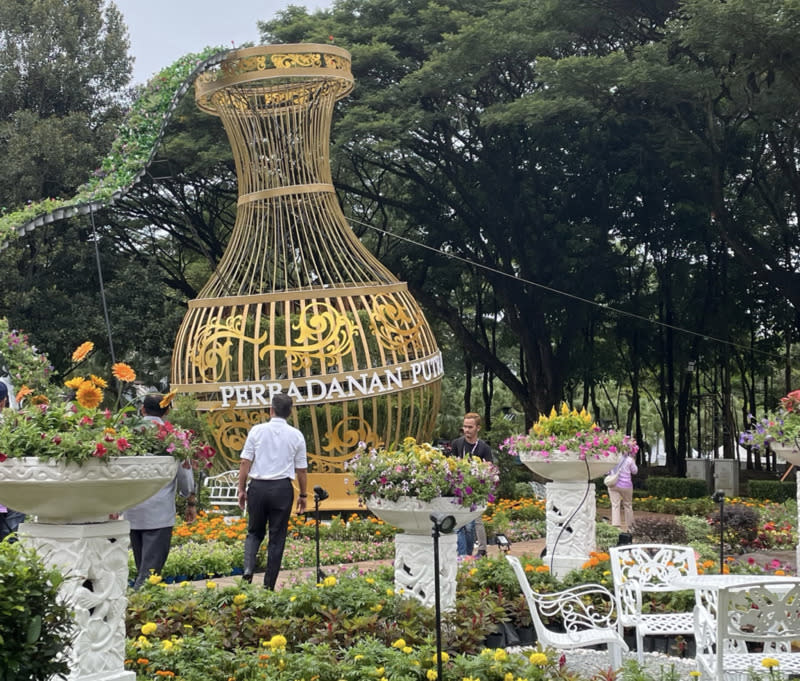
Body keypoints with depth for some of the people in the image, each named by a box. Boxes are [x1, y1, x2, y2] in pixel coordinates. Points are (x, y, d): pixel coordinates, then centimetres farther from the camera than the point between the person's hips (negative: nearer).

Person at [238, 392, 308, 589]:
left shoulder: (257, 431, 0)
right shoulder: (296, 435, 2)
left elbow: (245, 462, -1)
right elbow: (302, 469, 5)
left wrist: (242, 489, 7)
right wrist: (303, 495, 15)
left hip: (258, 486, 0)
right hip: (282, 488, 0)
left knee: (254, 533, 16)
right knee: (277, 538, 7)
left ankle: (248, 569, -8)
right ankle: (269, 585, 8)